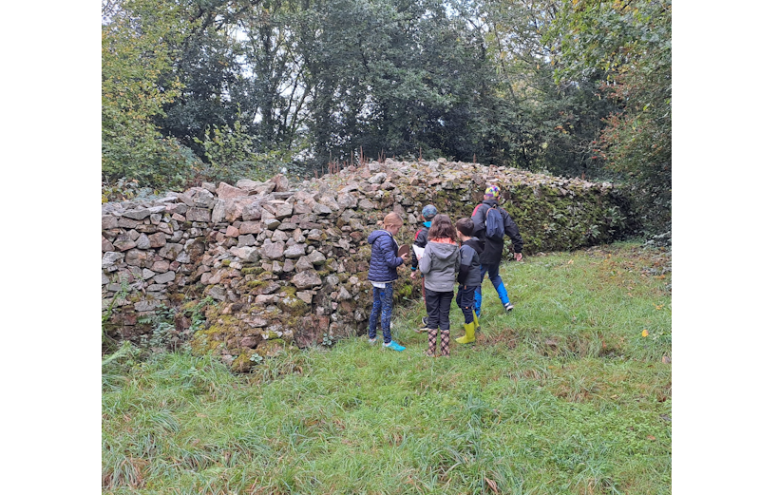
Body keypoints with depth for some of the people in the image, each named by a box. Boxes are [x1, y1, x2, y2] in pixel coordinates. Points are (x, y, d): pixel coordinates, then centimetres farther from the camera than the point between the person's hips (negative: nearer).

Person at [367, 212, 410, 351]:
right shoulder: (386, 239, -20)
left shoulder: (379, 236, 12)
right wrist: (401, 259, -4)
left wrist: (399, 258, 8)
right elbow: (391, 261, -22)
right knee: (387, 309, -2)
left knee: (376, 307, 16)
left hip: (376, 278, 10)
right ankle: (387, 341, 6)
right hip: (384, 280, -10)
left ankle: (372, 337, 25)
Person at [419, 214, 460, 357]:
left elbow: (424, 269, -18)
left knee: (432, 319, 10)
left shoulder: (430, 246, -18)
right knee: (444, 319, 13)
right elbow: (457, 268, 4)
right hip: (448, 287, 3)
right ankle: (445, 351, 17)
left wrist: (421, 260, 1)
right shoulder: (455, 247, -6)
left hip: (432, 287, -3)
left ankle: (431, 351, 15)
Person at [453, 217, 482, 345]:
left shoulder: (466, 248, -26)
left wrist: (459, 280, -11)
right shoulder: (473, 242, 3)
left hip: (468, 282, -9)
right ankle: (475, 324, 39)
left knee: (466, 306, 4)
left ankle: (470, 336, 19)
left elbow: (464, 268, -27)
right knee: (460, 301, 25)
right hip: (471, 280, 9)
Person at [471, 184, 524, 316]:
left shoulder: (481, 208, -7)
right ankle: (506, 303, 26)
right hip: (496, 252, 6)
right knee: (494, 276, 29)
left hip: (483, 252, -6)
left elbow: (476, 226, -25)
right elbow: (513, 230, 7)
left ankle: (476, 313, 5)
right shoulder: (502, 212, 8)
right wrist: (518, 249, 14)